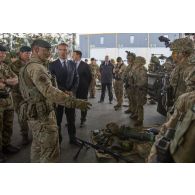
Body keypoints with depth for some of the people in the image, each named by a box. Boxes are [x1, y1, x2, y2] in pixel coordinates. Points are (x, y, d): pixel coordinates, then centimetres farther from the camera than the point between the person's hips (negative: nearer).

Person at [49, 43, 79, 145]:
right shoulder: (53, 65, -3)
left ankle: (72, 138, 21)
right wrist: (64, 91, -15)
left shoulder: (73, 64, 9)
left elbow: (76, 79, 9)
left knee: (71, 118, 9)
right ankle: (58, 139, 18)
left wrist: (72, 91, -6)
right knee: (57, 119, 5)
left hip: (71, 94, 3)